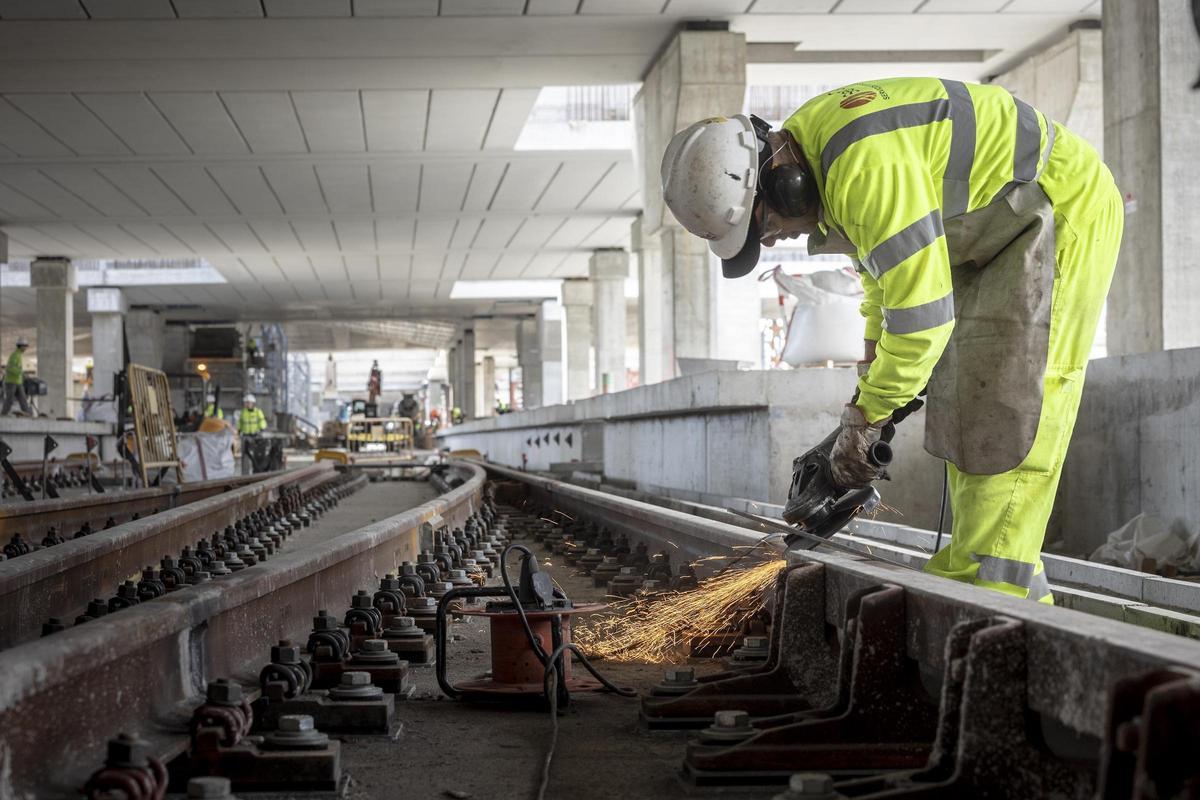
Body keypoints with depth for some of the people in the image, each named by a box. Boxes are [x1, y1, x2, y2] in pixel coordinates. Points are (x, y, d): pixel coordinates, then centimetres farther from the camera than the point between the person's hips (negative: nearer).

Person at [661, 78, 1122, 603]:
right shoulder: (809, 156, 0)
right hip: (998, 229, 10)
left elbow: (921, 312, -31)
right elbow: (888, 261, 16)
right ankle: (964, 575, 10)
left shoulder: (867, 168, -34)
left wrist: (864, 417, -17)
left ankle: (995, 586, -15)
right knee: (966, 393, 7)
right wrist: (873, 373, 12)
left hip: (1066, 208, -10)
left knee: (1011, 404, -15)